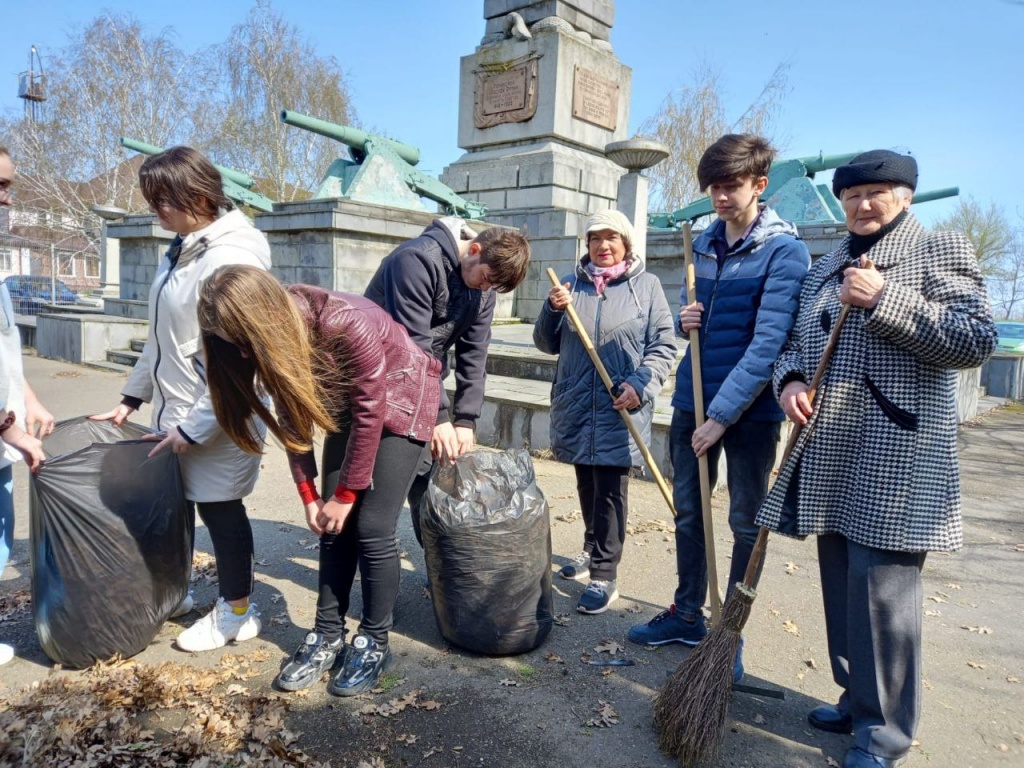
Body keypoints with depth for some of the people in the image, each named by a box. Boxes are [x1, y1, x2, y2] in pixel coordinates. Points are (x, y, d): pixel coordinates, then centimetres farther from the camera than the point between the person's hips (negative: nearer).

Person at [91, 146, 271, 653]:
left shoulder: (232, 259, -21)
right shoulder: (183, 249, 8)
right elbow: (163, 338, 15)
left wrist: (195, 427, -19)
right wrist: (132, 397, 16)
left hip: (215, 421, -8)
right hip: (174, 412, 8)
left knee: (220, 509, 7)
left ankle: (237, 612, 27)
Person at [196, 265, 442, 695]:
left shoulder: (347, 324, -37)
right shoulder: (274, 337, -16)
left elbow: (370, 414, -26)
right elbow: (293, 417, -4)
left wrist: (345, 494, -16)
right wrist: (308, 494, -4)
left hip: (400, 399, -6)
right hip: (348, 404, 6)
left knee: (372, 528, -8)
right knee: (333, 527, 2)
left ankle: (374, 644, 8)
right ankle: (328, 635, 16)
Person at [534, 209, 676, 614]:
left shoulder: (647, 285, 1)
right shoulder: (572, 284, 9)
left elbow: (663, 345, -2)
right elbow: (547, 344, 10)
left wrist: (641, 384, -16)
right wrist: (552, 309, -8)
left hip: (620, 410, -4)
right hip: (575, 406, 4)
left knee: (610, 490, -2)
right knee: (586, 484, 16)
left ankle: (604, 576, 6)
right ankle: (592, 552, 35)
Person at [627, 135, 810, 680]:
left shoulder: (784, 252, -12)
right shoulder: (703, 244, 8)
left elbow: (767, 343, -20)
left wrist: (721, 416, -23)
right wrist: (684, 320, -5)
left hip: (750, 411, -6)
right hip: (692, 401, 6)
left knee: (747, 523, 8)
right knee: (688, 514, 15)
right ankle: (687, 615, 32)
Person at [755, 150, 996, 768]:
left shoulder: (941, 250, 1)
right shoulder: (827, 266, 18)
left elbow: (977, 340, -10)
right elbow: (797, 342, 19)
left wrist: (885, 298, -18)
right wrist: (791, 381, -3)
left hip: (894, 456, -6)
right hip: (828, 452, 6)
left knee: (881, 588, -5)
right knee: (841, 583, 13)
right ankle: (858, 700, 29)